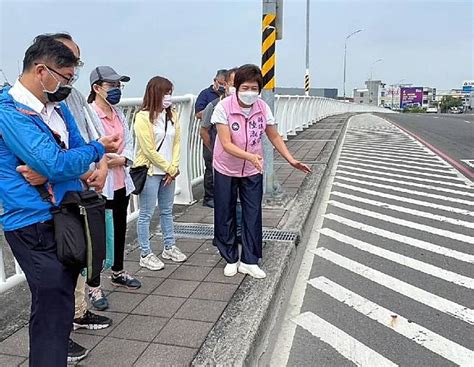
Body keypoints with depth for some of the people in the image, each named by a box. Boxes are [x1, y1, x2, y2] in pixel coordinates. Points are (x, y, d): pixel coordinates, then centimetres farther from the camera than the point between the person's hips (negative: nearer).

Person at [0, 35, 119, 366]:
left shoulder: (57, 106, 11)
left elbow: (77, 153, 7)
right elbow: (56, 164, -22)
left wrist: (49, 171, -14)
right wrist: (98, 149, -7)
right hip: (35, 224, -8)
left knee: (60, 302, 20)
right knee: (53, 310, -3)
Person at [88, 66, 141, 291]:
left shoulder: (118, 114, 8)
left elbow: (128, 141, 9)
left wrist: (123, 159, -8)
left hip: (121, 182, 8)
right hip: (98, 184, -8)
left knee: (120, 228, 19)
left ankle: (118, 273, 38)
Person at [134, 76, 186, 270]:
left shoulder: (172, 115, 7)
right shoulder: (143, 117, -13)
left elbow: (176, 143, 7)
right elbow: (149, 149, -15)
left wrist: (174, 168, -4)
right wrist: (169, 168, -10)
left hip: (169, 172, 7)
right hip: (150, 172, -6)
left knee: (167, 211, 17)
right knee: (146, 214, 3)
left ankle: (169, 247, 31)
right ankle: (145, 255, 14)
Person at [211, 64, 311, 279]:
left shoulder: (263, 108, -10)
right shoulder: (224, 107, -20)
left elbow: (274, 136, 3)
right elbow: (226, 144, -26)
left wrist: (291, 159, -7)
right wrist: (250, 156, -41)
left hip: (252, 172, 2)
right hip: (226, 171, -2)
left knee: (253, 216, 4)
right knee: (225, 216, 8)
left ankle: (249, 261, 18)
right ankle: (231, 259, 27)